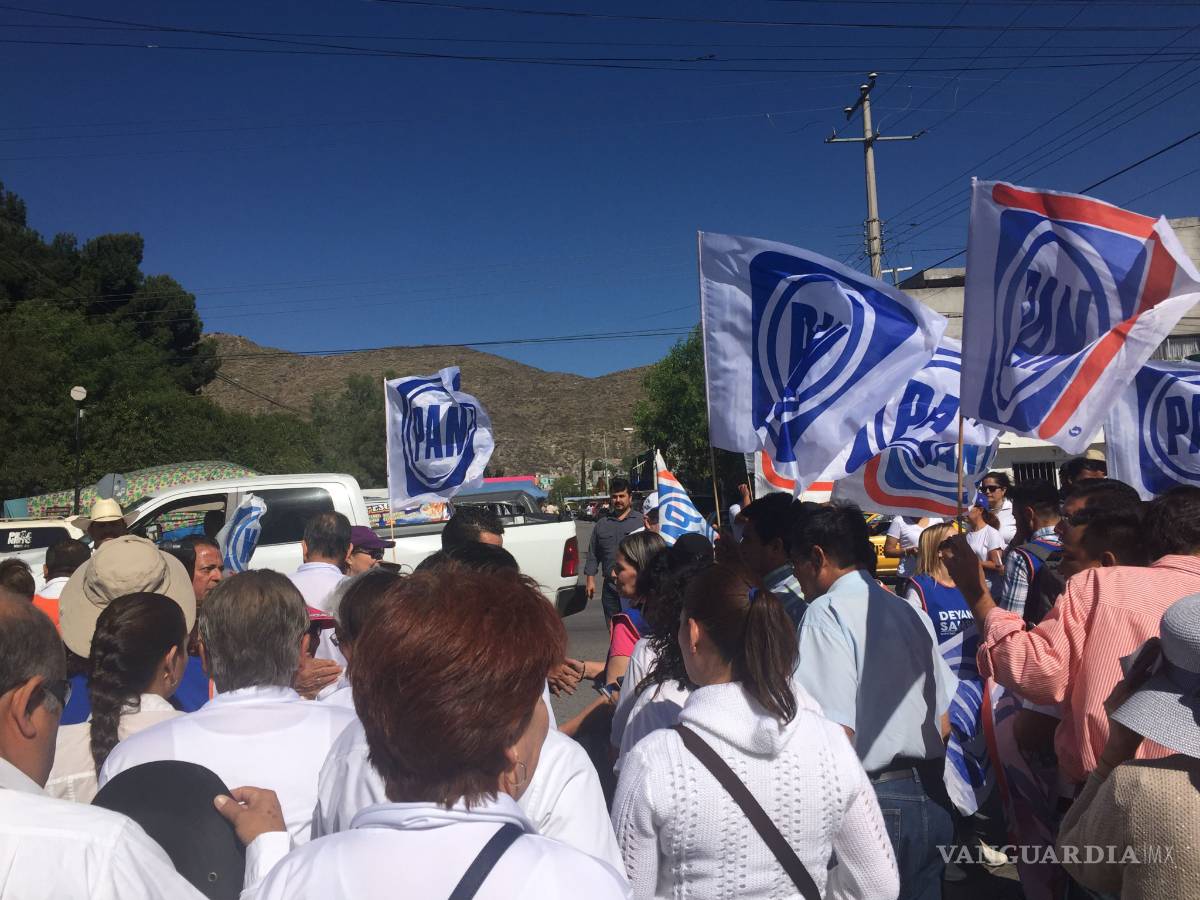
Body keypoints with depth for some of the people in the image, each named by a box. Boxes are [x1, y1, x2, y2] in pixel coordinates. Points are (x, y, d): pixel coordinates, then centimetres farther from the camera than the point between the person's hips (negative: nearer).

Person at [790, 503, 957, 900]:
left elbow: (838, 732, -21)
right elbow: (942, 719, 14)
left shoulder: (827, 613, -14)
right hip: (929, 799, 8)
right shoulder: (909, 612, 10)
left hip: (873, 798, -7)